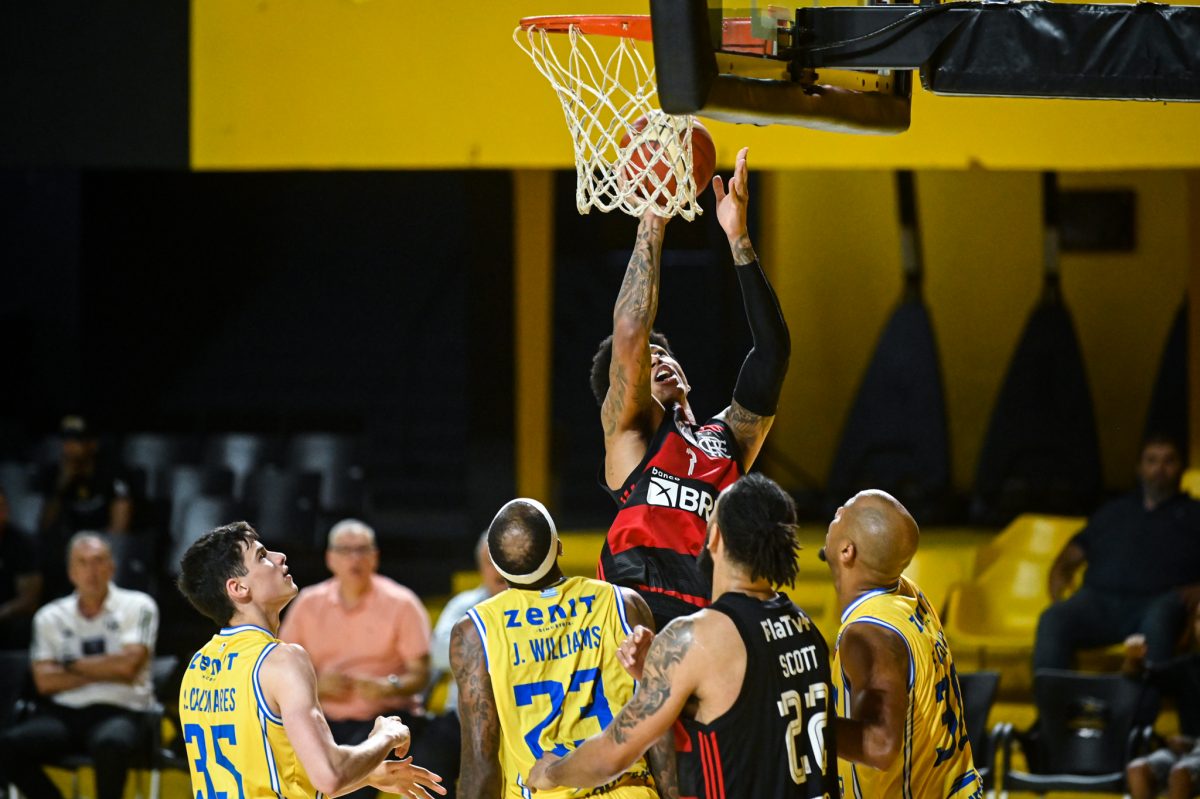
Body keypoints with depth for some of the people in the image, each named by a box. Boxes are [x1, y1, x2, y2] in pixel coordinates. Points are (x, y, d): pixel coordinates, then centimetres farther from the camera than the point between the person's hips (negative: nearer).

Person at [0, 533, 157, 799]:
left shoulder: (137, 606, 6)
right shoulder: (50, 617, 13)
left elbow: (129, 665, -8)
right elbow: (45, 681, 1)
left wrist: (72, 666, 2)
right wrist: (106, 671, -6)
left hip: (120, 711, -3)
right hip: (63, 713, 3)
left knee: (110, 743, -41)